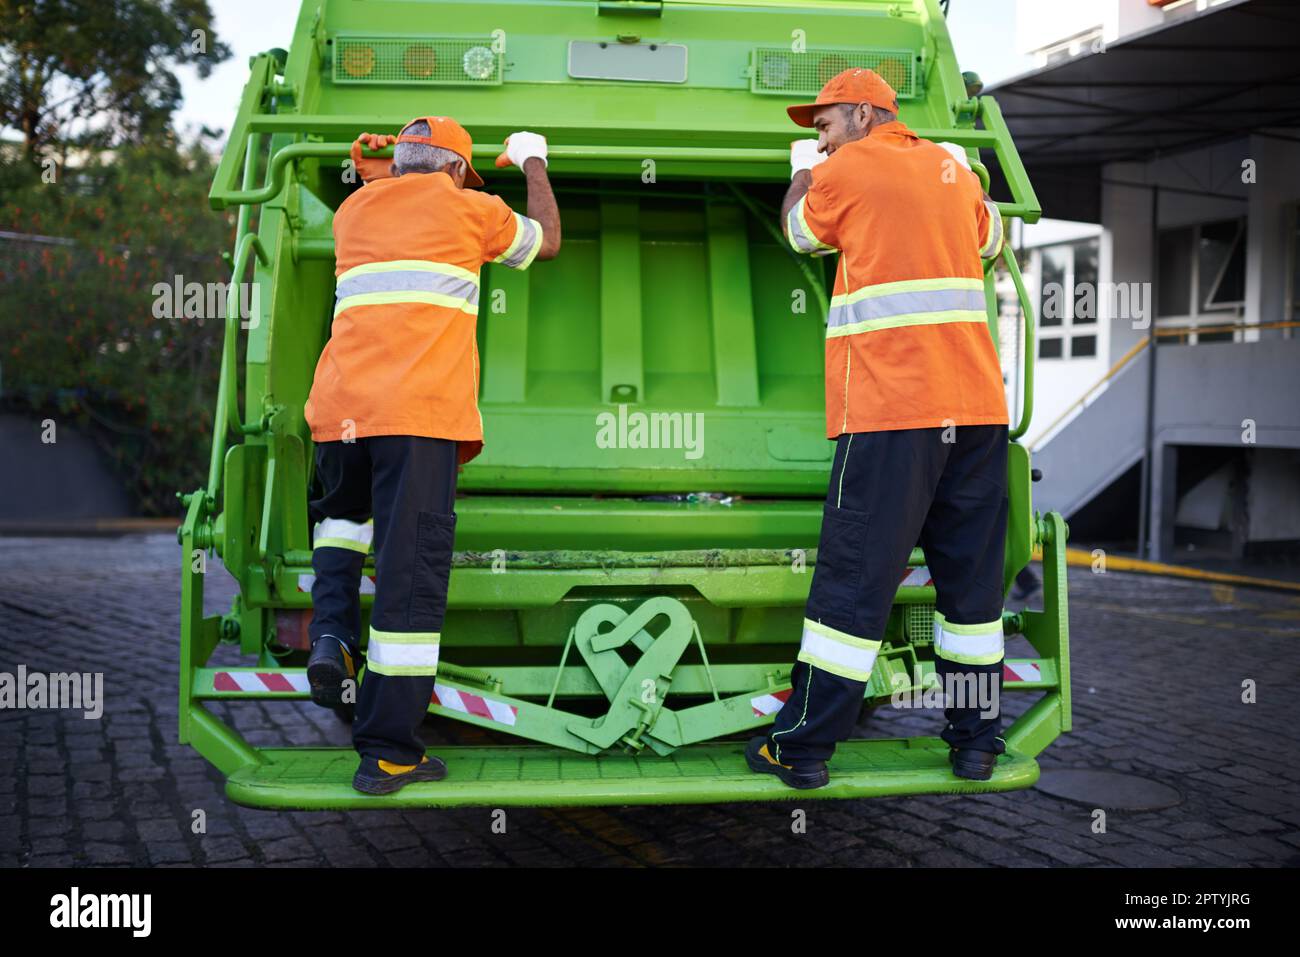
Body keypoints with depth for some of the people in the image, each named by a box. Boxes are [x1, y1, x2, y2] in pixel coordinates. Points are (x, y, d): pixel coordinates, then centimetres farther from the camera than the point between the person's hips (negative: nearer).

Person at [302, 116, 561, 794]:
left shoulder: (353, 211, 22)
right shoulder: (465, 207, 10)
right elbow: (545, 242, 28)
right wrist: (534, 164, 43)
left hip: (339, 408, 5)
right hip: (421, 411, -5)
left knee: (342, 515, 32)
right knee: (410, 567, -4)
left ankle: (331, 634, 6)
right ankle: (387, 752, -4)